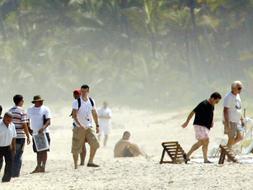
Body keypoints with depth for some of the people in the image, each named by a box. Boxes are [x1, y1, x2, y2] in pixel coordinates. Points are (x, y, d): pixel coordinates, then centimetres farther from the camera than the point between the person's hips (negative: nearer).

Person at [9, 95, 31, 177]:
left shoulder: (10, 111, 9)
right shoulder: (22, 111, -11)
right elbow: (24, 125, -13)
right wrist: (28, 136, -6)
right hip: (20, 136, -6)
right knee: (18, 156, 0)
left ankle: (11, 173, 14)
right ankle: (16, 174, -1)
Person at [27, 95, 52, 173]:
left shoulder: (45, 109, -3)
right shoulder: (30, 110, 9)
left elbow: (48, 121, -10)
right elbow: (27, 120, 21)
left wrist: (43, 128, -27)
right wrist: (29, 128, 4)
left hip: (44, 133, -4)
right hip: (34, 133, 4)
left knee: (44, 150, -6)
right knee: (38, 151, 7)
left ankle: (43, 166, -6)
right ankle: (38, 166, 11)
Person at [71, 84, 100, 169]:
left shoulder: (91, 101, 6)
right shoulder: (77, 102, -10)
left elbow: (94, 114, 17)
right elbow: (74, 115, -18)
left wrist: (97, 125, 15)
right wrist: (80, 125, -30)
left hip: (88, 127, 4)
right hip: (78, 127, -4)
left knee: (95, 143, -11)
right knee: (76, 148, -1)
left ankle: (90, 162, -2)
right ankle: (75, 165, 10)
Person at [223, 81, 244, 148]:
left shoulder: (237, 95, 13)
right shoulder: (229, 97, -16)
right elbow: (225, 110, -20)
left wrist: (242, 119, 20)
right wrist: (227, 123, -25)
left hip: (237, 122, 9)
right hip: (230, 121, -9)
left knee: (240, 137, 5)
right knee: (231, 139, -6)